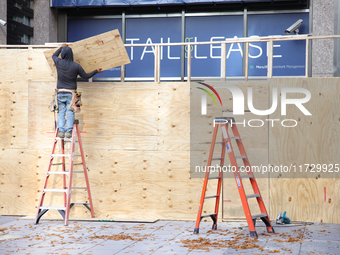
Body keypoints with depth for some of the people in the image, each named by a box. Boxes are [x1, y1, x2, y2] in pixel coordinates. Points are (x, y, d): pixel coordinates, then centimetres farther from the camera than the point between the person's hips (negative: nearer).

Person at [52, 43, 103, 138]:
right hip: (71, 92, -1)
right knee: (70, 112, 0)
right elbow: (85, 76, 7)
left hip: (60, 92, 1)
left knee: (61, 112, 4)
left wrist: (61, 48, 37)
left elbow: (54, 56, 24)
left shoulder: (59, 63, -1)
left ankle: (61, 131, -3)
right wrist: (96, 71, 20)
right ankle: (69, 131, -7)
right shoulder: (76, 66, -5)